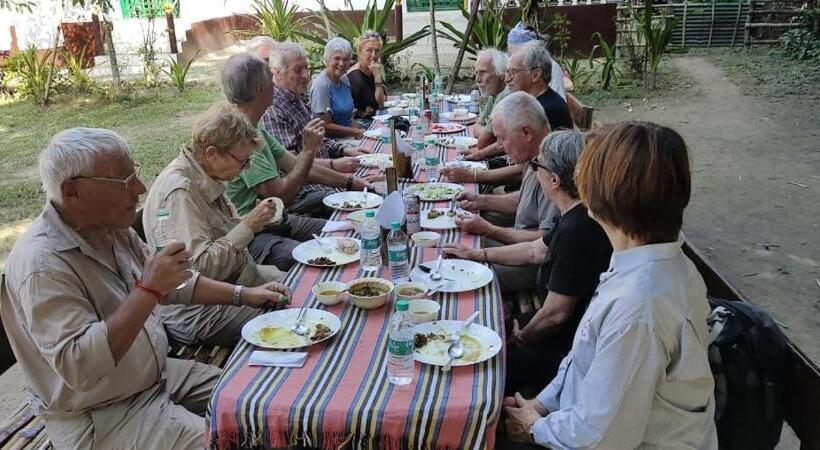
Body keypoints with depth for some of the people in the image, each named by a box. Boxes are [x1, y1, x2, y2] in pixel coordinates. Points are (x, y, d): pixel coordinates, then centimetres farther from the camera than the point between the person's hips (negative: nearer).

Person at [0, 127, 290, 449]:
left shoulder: (111, 228, 0)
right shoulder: (41, 263, -26)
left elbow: (171, 284, 14)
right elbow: (78, 367, -34)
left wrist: (243, 295, 7)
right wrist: (147, 291, -32)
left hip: (157, 373, 8)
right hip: (99, 420, -8)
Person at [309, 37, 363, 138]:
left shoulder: (345, 79, 10)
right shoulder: (321, 85, -15)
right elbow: (325, 125, -17)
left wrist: (359, 129, 2)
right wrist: (356, 133, -17)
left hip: (348, 137, 8)